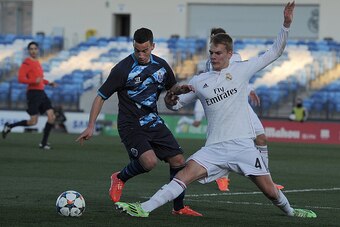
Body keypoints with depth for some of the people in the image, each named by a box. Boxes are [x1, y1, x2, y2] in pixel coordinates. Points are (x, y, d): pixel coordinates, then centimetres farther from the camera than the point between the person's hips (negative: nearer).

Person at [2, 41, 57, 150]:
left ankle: (44, 143, 5)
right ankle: (9, 126, 11)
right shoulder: (27, 62, -10)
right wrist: (35, 81, -28)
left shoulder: (37, 62, 17)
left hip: (41, 93, 8)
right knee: (33, 122, -10)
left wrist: (49, 83, 17)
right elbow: (21, 78, -18)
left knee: (52, 117, -3)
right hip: (33, 93, -8)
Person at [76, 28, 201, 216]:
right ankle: (120, 178, 4)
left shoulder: (161, 65, 3)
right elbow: (101, 96, -10)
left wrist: (180, 88, -4)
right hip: (131, 125, -6)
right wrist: (91, 127, -15)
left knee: (178, 161, -1)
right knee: (149, 161, -27)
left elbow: (171, 87, 22)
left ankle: (179, 207, 16)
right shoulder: (123, 69, -15)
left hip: (153, 121, 6)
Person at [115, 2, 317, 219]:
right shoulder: (199, 81, 10)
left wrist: (286, 24, -1)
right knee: (185, 175, -19)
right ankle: (144, 209, -24)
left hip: (243, 144, -1)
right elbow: (176, 104, 17)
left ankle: (289, 211, 31)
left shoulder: (242, 69, 6)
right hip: (215, 148, 1)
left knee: (270, 191, 1)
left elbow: (274, 52, 10)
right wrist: (170, 100, -8)